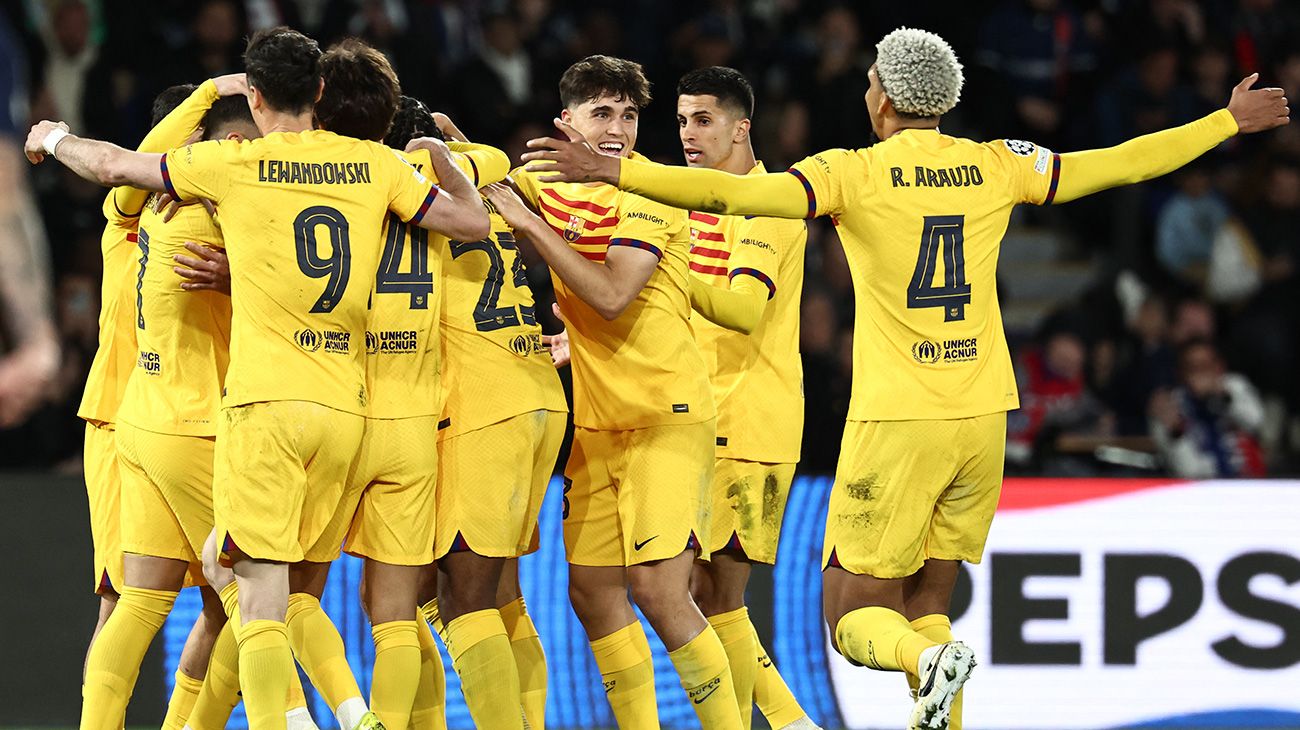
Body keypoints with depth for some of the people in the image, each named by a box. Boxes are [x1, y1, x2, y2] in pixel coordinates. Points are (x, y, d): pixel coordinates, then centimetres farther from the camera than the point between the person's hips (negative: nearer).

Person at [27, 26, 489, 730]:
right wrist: (438, 150, 28)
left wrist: (56, 139, 31)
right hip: (346, 407, 4)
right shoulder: (374, 163, 7)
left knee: (260, 599, -4)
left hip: (266, 403, -4)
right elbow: (473, 221, 10)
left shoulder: (233, 164, 0)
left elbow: (114, 165, 11)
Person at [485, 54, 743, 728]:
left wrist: (531, 225, -21)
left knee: (657, 590, -16)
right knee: (592, 591, 6)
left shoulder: (647, 196, -12)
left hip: (667, 417, -7)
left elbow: (612, 295, -23)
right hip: (596, 421, 7)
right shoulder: (553, 187, 7)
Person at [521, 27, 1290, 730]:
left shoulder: (855, 174, -6)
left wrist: (612, 171, -15)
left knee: (855, 613, 1)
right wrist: (1232, 122, 28)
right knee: (926, 602, 15)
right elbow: (1125, 164, 14)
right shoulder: (996, 167, 6)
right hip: (982, 414, 4)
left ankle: (927, 661, -30)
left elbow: (735, 193, -18)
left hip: (895, 420, -4)